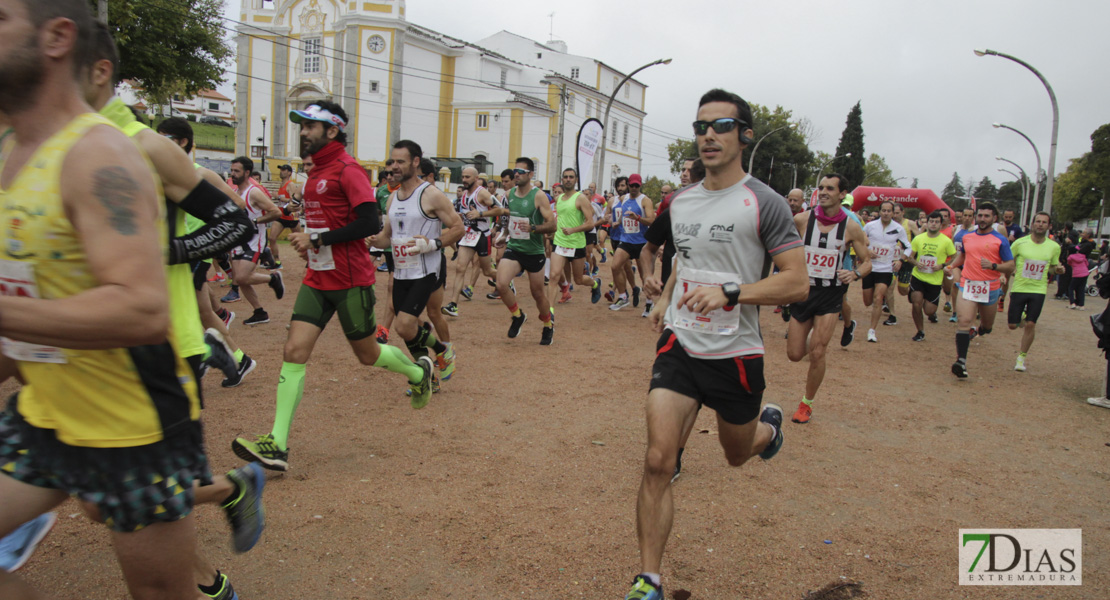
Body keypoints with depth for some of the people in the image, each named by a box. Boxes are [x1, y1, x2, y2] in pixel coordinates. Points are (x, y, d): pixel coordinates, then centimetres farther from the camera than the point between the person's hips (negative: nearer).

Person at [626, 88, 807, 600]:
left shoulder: (764, 203, -11)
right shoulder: (680, 202, 7)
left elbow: (797, 283, -15)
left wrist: (729, 293, -27)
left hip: (735, 352, -3)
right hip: (679, 345, 3)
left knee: (737, 455, 21)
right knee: (657, 461, -9)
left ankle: (769, 424, 58)